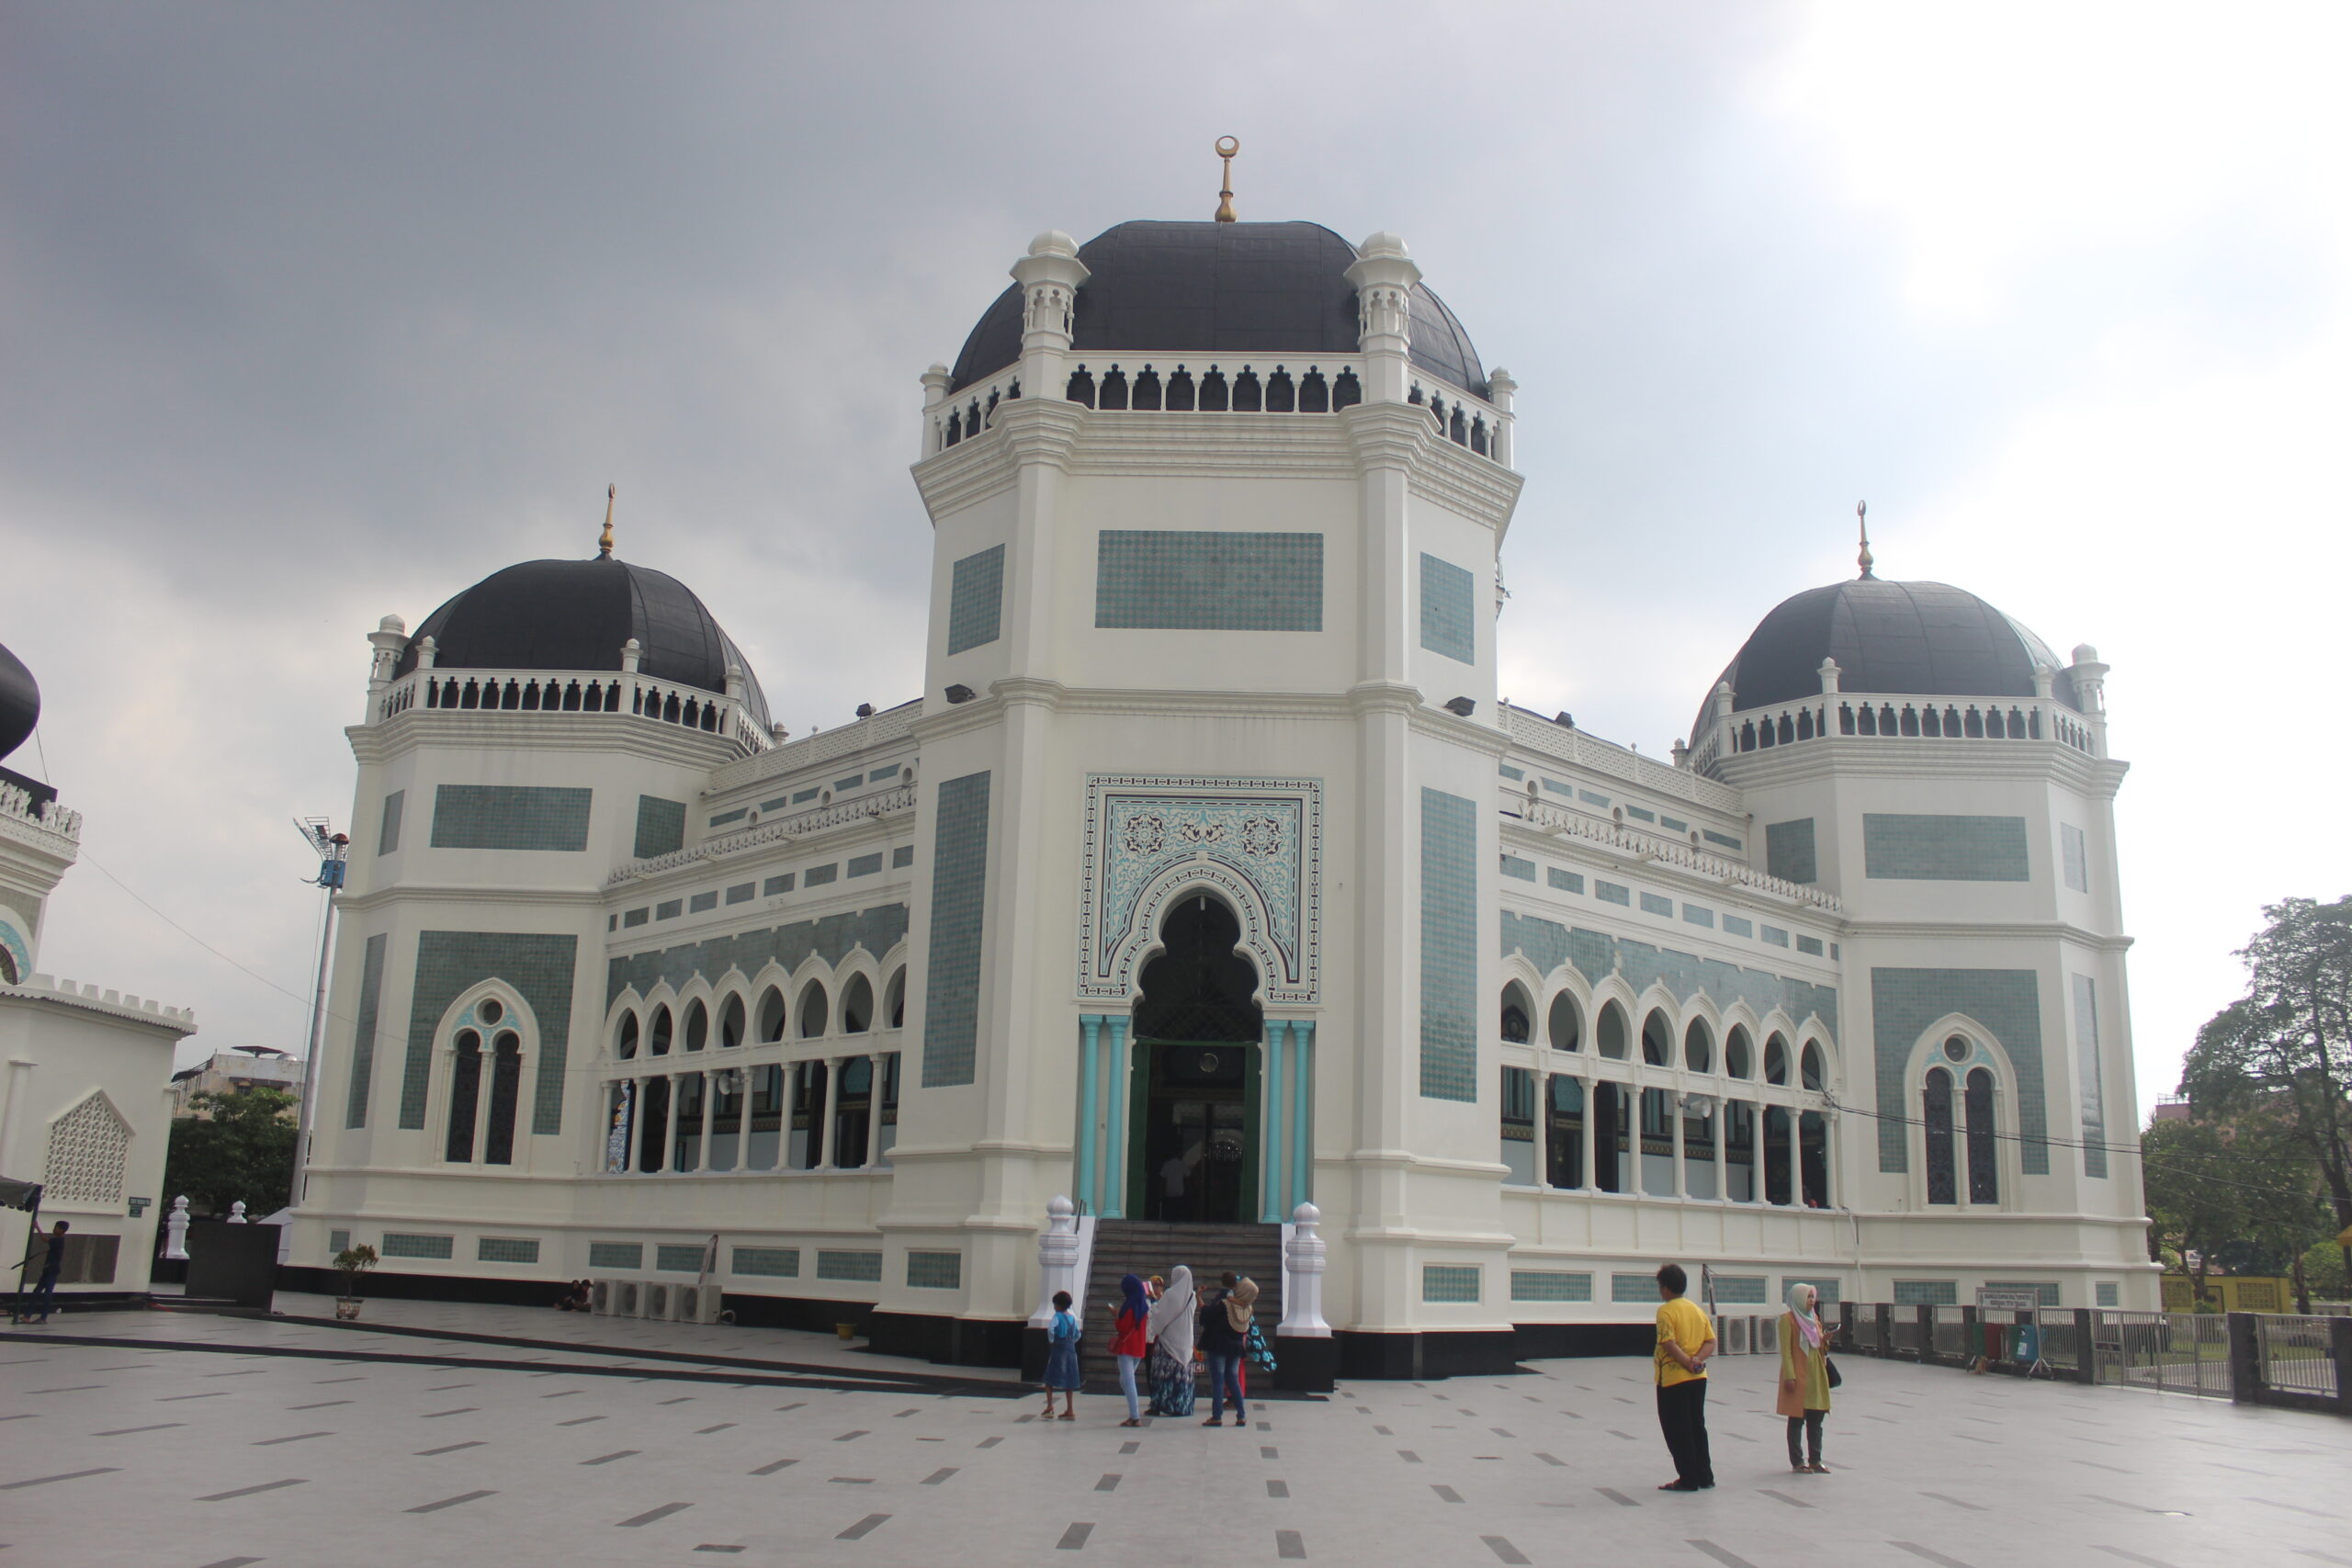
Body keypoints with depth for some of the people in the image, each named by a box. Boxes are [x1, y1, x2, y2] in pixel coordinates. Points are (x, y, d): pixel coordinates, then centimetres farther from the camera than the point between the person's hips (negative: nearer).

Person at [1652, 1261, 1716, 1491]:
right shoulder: (1697, 1309, 10)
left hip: (1673, 1379, -7)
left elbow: (1669, 1344, -22)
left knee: (1677, 1431, 2)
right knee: (1697, 1426, 16)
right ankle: (1704, 1476, 19)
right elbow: (1711, 1342, 6)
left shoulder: (1666, 1311, -12)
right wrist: (1697, 1360, -7)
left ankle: (1688, 1479, 3)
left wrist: (1688, 1363, -15)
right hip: (1698, 1378, 7)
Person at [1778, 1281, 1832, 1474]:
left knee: (1815, 1420, 9)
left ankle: (1815, 1460, 15)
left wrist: (1824, 1340, -2)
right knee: (1797, 1420, -1)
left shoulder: (1813, 1317, 13)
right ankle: (1797, 1461, 4)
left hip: (1815, 1374, 7)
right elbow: (1786, 1350, -12)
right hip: (1798, 1374, -7)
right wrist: (1790, 1376, -18)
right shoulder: (1788, 1319, -9)